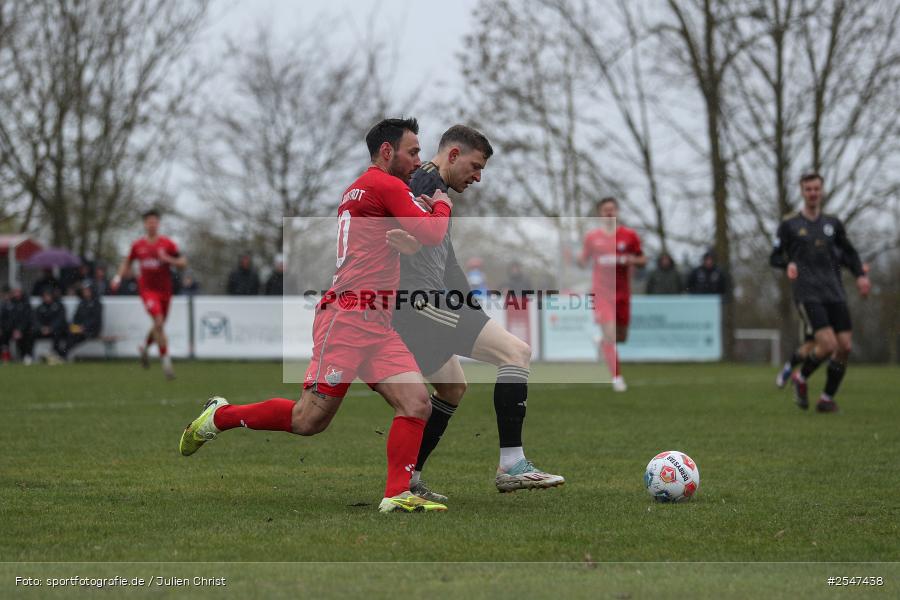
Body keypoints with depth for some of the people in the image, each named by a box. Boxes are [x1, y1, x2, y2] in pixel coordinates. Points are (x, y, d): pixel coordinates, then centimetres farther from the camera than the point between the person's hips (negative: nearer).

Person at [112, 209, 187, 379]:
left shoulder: (167, 244, -1)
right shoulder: (137, 245, 2)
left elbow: (183, 263, -1)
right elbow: (127, 263, 18)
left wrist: (168, 259, -17)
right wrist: (118, 277, 3)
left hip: (164, 290, 2)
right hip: (147, 289, -2)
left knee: (159, 326, 13)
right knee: (158, 322, -20)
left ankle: (145, 347, 44)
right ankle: (166, 360, -16)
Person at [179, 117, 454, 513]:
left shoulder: (360, 188, 23)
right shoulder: (386, 185, -5)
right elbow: (432, 234, -11)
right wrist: (442, 205, 9)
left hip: (377, 325, 10)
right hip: (350, 315, -10)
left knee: (417, 403, -7)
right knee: (309, 418, -9)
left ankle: (397, 495, -10)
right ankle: (219, 417, 10)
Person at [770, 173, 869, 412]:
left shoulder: (832, 223, 14)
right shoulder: (789, 224, 4)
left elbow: (849, 252, 25)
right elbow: (775, 258, 6)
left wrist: (860, 275, 8)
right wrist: (788, 264, -17)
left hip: (835, 294, 5)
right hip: (807, 294, -5)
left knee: (845, 347, -5)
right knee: (828, 344, -19)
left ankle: (827, 398, 11)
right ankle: (801, 378, 9)